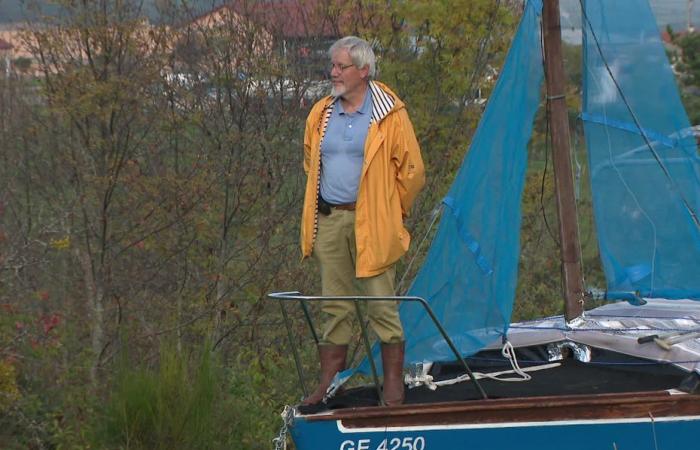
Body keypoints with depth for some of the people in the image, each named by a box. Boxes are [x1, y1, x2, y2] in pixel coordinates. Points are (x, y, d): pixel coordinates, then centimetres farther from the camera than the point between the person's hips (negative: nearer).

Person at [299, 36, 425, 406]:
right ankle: (328, 383, 14)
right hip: (328, 220, 5)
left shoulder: (389, 115, -5)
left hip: (370, 224, -5)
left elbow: (411, 171, -1)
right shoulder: (320, 114, 10)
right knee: (334, 306, 9)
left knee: (382, 306, -3)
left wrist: (389, 213, 5)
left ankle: (394, 386, 3)